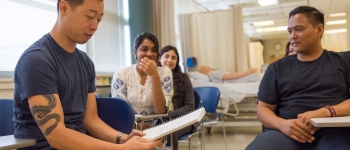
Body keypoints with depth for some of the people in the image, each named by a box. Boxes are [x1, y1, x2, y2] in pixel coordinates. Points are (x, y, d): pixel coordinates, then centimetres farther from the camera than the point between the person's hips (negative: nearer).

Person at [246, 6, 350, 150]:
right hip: (287, 132, 1)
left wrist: (327, 112, -15)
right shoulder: (277, 67, 17)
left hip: (332, 131, -1)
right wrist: (281, 124, -9)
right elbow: (263, 108, 12)